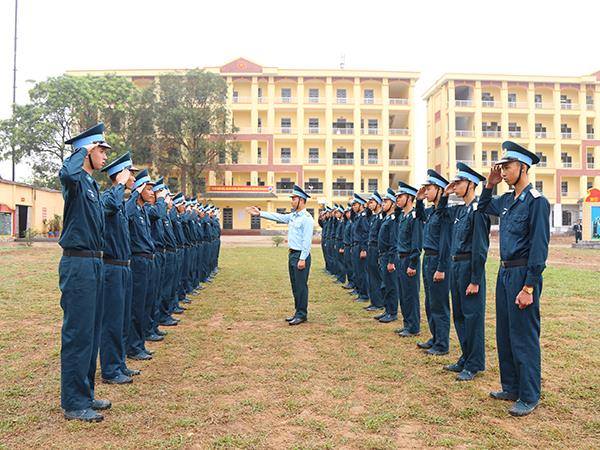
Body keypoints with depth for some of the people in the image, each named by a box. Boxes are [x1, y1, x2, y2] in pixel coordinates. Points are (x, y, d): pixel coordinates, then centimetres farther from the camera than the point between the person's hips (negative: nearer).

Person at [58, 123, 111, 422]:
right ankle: (73, 403, 9)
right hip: (78, 264, -9)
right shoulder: (75, 179, -10)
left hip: (94, 263, 9)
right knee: (78, 333, -3)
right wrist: (83, 152, -20)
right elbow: (66, 174, -36)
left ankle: (85, 394, 26)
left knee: (91, 332, 14)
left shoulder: (92, 183, 17)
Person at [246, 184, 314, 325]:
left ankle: (302, 314, 8)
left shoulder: (307, 218, -15)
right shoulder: (293, 216, 13)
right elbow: (278, 217, 17)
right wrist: (260, 213, 14)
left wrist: (302, 259, -21)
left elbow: (307, 240, -19)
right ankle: (298, 312, 24)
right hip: (292, 254, 9)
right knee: (295, 285, 14)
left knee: (301, 285, -2)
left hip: (301, 255, -9)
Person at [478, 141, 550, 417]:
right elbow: (483, 207, 30)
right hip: (504, 272, 9)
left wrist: (528, 288, -21)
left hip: (523, 274, -9)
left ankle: (529, 397, 15)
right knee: (504, 334, 16)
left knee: (524, 337, 1)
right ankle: (511, 387, 30)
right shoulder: (507, 200, 9)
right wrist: (490, 185, 12)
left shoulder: (536, 201, -15)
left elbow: (539, 247, -19)